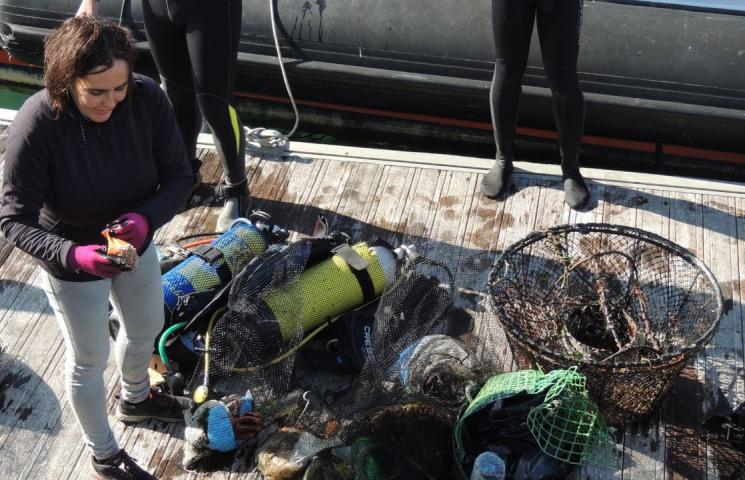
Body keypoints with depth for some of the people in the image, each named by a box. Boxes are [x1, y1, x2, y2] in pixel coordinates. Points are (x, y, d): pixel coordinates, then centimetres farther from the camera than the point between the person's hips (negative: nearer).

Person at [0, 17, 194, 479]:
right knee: (89, 361, 16)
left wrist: (147, 218, -35)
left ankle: (135, 398, 63)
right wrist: (73, 254, -45)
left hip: (135, 244, 5)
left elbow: (180, 175, -15)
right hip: (73, 261, -4)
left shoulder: (148, 99, -25)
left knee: (147, 327, 29)